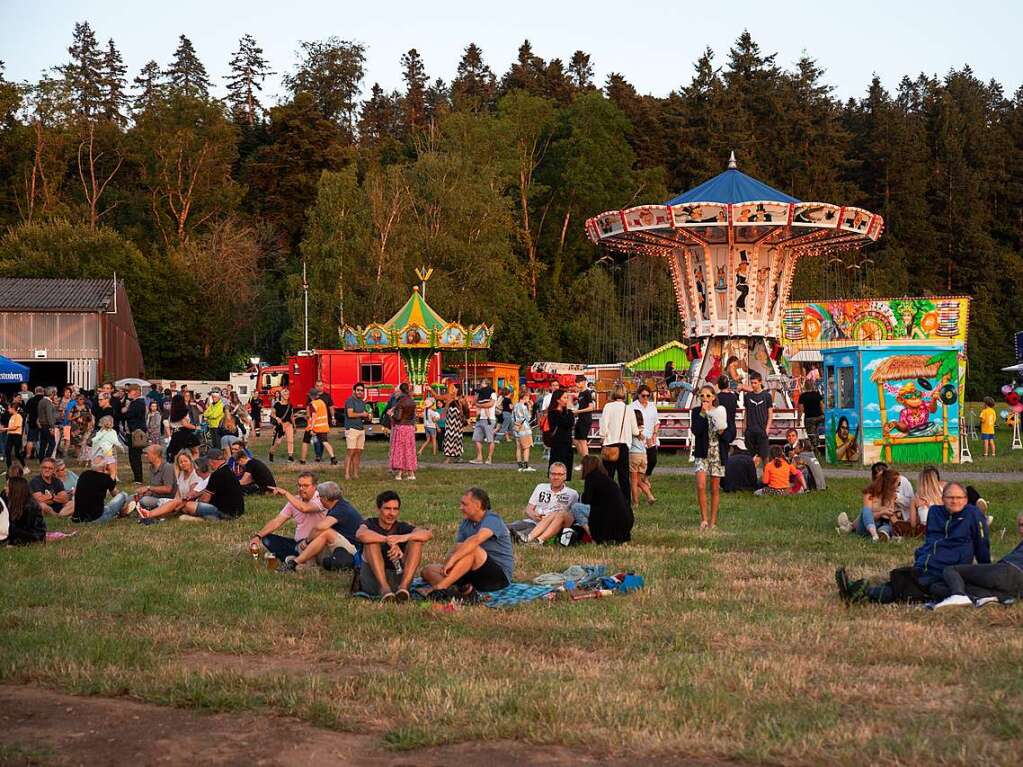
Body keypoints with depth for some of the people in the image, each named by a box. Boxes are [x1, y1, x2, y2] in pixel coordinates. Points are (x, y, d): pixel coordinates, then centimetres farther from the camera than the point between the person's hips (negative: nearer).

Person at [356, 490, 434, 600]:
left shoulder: (402, 528, 8)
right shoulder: (371, 525, 3)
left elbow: (428, 534, -12)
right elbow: (360, 534, -24)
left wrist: (405, 537, -31)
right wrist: (388, 540, -36)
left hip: (398, 579, 2)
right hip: (373, 581, -2)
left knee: (417, 540, -12)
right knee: (371, 541, -21)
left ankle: (403, 587, -31)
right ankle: (384, 587, -38)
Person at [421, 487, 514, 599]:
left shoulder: (492, 520, -14)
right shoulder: (466, 523, 11)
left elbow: (476, 539, -34)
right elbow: (455, 550, 1)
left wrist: (452, 560, -42)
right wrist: (446, 564, -20)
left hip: (500, 575, -8)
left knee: (472, 549, -35)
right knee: (428, 570, -1)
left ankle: (439, 588, -39)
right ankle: (464, 589, -31)